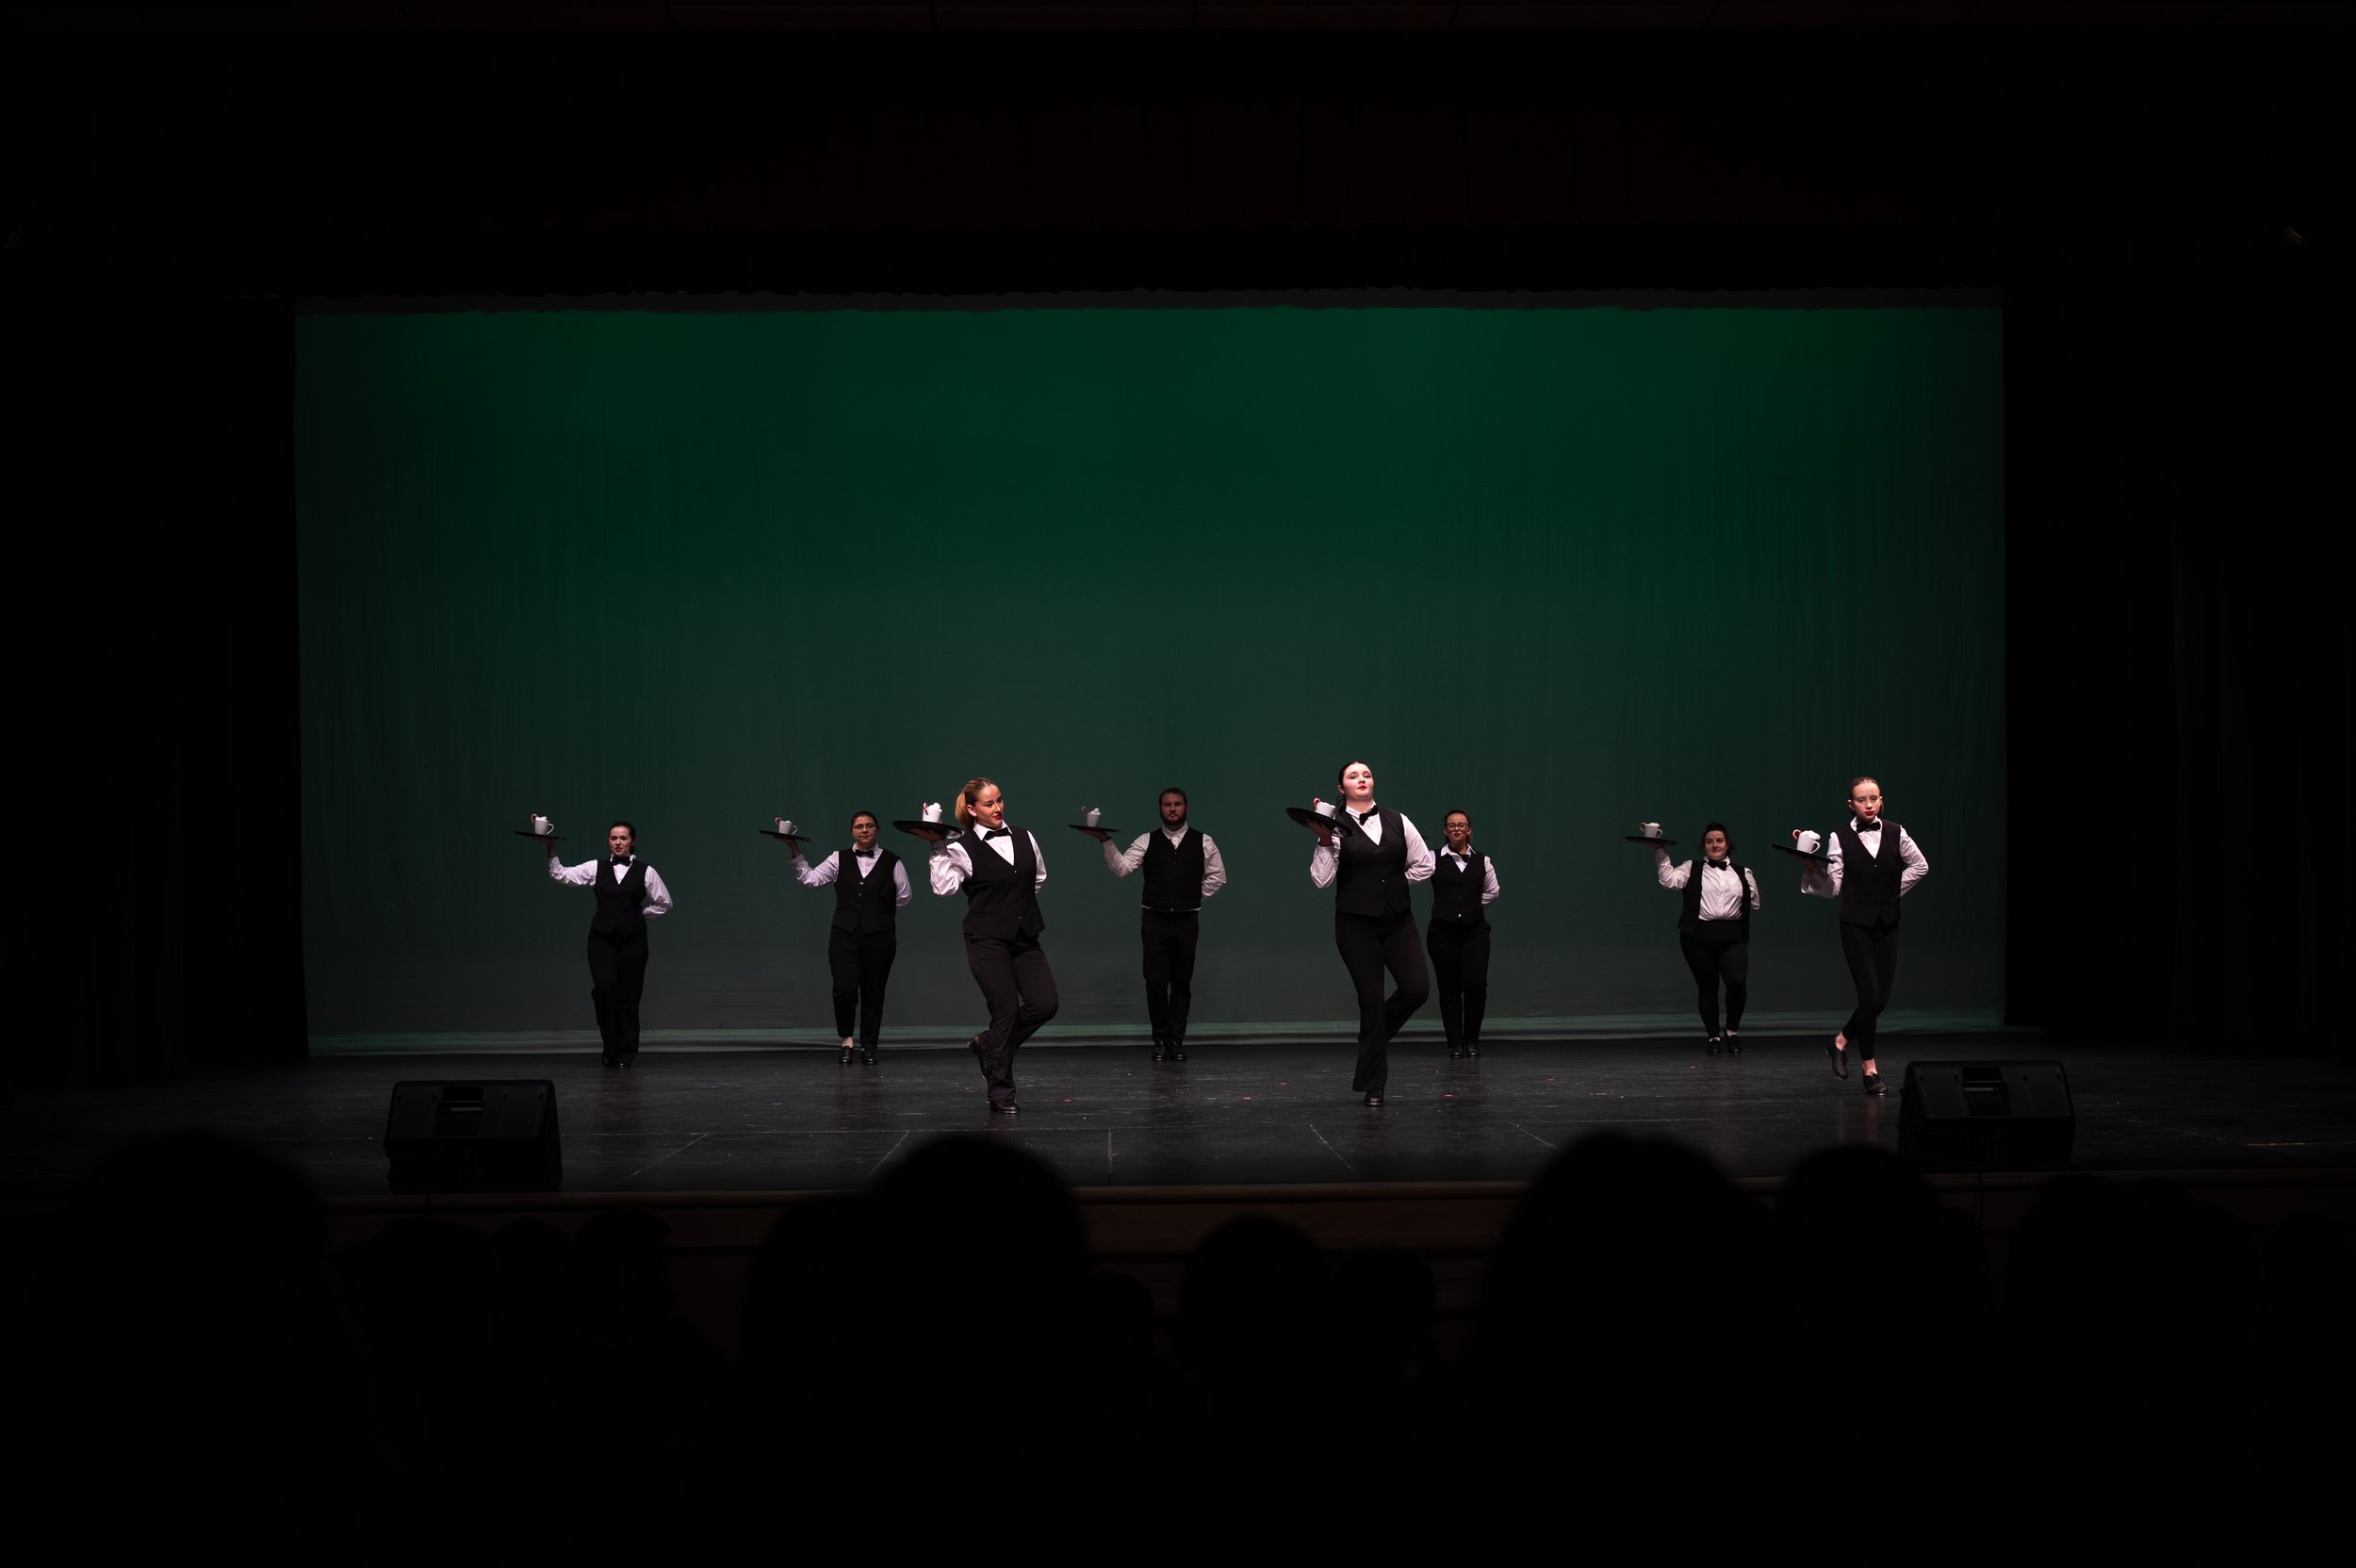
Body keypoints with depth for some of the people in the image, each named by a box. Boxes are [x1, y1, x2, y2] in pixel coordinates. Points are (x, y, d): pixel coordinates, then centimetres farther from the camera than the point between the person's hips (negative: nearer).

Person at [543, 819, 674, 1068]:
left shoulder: (645, 871, 3)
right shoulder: (596, 868, 7)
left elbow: (664, 903, 9)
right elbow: (561, 875, 0)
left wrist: (640, 914, 5)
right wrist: (552, 851, -11)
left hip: (632, 938, 0)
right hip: (602, 937, 0)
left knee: (629, 994, 1)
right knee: (605, 986, -18)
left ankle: (626, 1054, 11)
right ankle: (612, 1046, -2)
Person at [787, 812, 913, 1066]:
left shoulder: (891, 862, 4)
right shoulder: (839, 859, 7)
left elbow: (904, 896, 11)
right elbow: (810, 878, -1)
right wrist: (795, 850, -9)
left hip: (879, 937, 0)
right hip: (845, 935, 0)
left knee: (873, 992, 4)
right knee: (844, 990, -12)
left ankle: (869, 1046, 15)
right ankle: (846, 1040, 8)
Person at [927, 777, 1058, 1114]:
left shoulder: (1024, 837, 9)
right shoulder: (962, 849, -6)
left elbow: (1039, 877, 23)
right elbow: (944, 887, -19)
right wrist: (938, 849, -22)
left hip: (1025, 937, 5)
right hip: (987, 940, -5)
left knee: (1044, 1004, -5)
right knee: (1006, 1009, -7)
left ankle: (988, 1044, 19)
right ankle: (1000, 1092, 4)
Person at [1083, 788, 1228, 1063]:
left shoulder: (1202, 842, 6)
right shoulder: (1147, 841, 4)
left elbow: (1217, 876, 12)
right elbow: (1121, 867, -7)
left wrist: (1196, 896, 6)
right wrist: (1106, 841, -20)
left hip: (1186, 920, 0)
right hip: (1154, 919, 0)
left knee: (1182, 982, 5)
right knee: (1156, 981, -2)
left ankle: (1177, 1040, 12)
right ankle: (1160, 1040, 8)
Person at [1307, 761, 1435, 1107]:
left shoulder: (1397, 821, 6)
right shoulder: (1335, 826, -2)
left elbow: (1423, 865, 10)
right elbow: (1321, 879, -9)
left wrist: (1393, 883, 7)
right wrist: (1325, 841, -18)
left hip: (1397, 919, 3)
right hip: (1356, 923, -3)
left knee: (1418, 987, -10)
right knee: (1371, 998, -3)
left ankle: (1373, 1033, 20)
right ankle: (1372, 1085, 7)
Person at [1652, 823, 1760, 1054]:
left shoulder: (1742, 873, 15)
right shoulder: (1692, 869, 9)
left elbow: (1754, 903, 14)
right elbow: (1669, 879, -7)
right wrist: (1660, 852, -12)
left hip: (1733, 937, 0)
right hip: (1699, 935, 0)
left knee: (1737, 981, -19)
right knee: (1707, 988, 5)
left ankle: (1733, 1031, 4)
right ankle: (1713, 1038, 19)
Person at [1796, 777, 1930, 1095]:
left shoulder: (1895, 833, 1)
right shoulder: (1840, 838, -6)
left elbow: (1920, 866, 14)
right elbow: (1832, 887, -7)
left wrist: (1892, 892, 7)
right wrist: (1812, 869, -22)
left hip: (1886, 924, 4)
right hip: (1856, 924, -4)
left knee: (1881, 999, 4)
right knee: (1870, 995, -9)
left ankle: (1841, 1041, 30)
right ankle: (1870, 1068, 6)